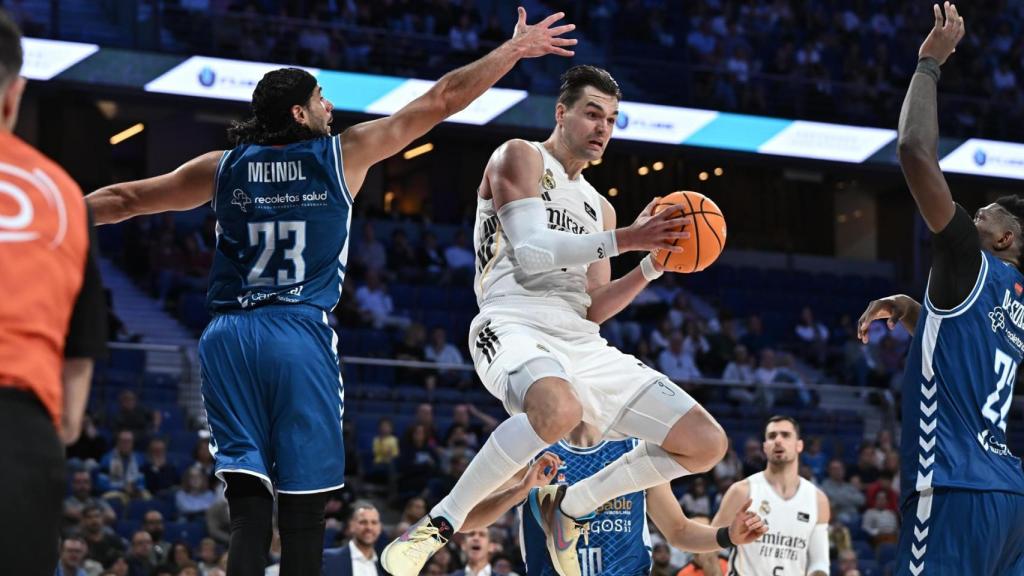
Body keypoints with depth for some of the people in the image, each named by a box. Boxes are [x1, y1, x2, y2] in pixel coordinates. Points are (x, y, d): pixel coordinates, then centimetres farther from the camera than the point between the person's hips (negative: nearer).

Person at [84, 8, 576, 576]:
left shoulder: (223, 168, 11)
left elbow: (123, 199, 17)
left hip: (228, 337, 3)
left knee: (248, 503, -1)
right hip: (300, 336, -3)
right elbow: (443, 99, 8)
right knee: (302, 506, 1)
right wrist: (514, 49, 18)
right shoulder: (343, 155, 4)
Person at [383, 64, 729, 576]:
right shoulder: (520, 158, 5)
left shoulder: (598, 207, 25)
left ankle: (569, 504, 16)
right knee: (559, 408, -43)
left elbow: (593, 308, 18)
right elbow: (529, 253, -11)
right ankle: (442, 522, -24)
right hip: (514, 326, -7)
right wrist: (622, 240, -16)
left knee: (707, 444, -1)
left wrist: (653, 265, 4)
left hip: (581, 343, 7)